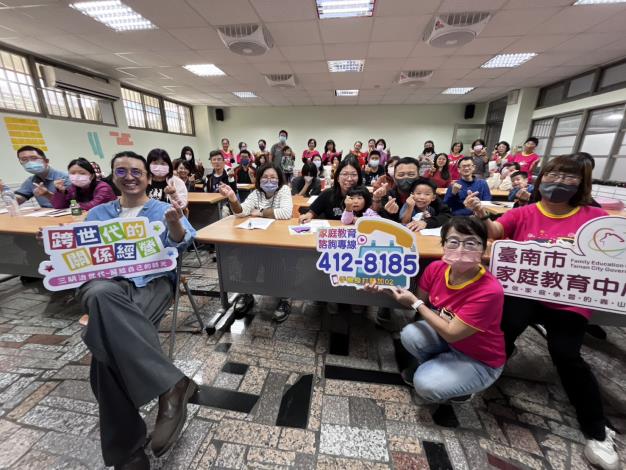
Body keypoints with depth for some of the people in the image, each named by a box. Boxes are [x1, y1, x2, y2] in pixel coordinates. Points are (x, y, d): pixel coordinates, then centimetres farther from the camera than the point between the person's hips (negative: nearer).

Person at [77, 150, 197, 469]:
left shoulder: (164, 210, 15)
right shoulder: (97, 213, 26)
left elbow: (180, 245, -3)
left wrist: (174, 223, -24)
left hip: (152, 282, -2)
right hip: (102, 283, 3)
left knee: (109, 345, -30)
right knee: (103, 295, -35)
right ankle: (171, 384, -32)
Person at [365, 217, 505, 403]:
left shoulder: (489, 291, -34)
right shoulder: (436, 268, -18)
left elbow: (451, 333, -29)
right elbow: (420, 303, -2)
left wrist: (414, 302, -24)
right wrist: (388, 290, -16)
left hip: (481, 360, -4)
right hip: (446, 337, 5)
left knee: (426, 385, -21)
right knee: (410, 334, -21)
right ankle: (432, 368, 10)